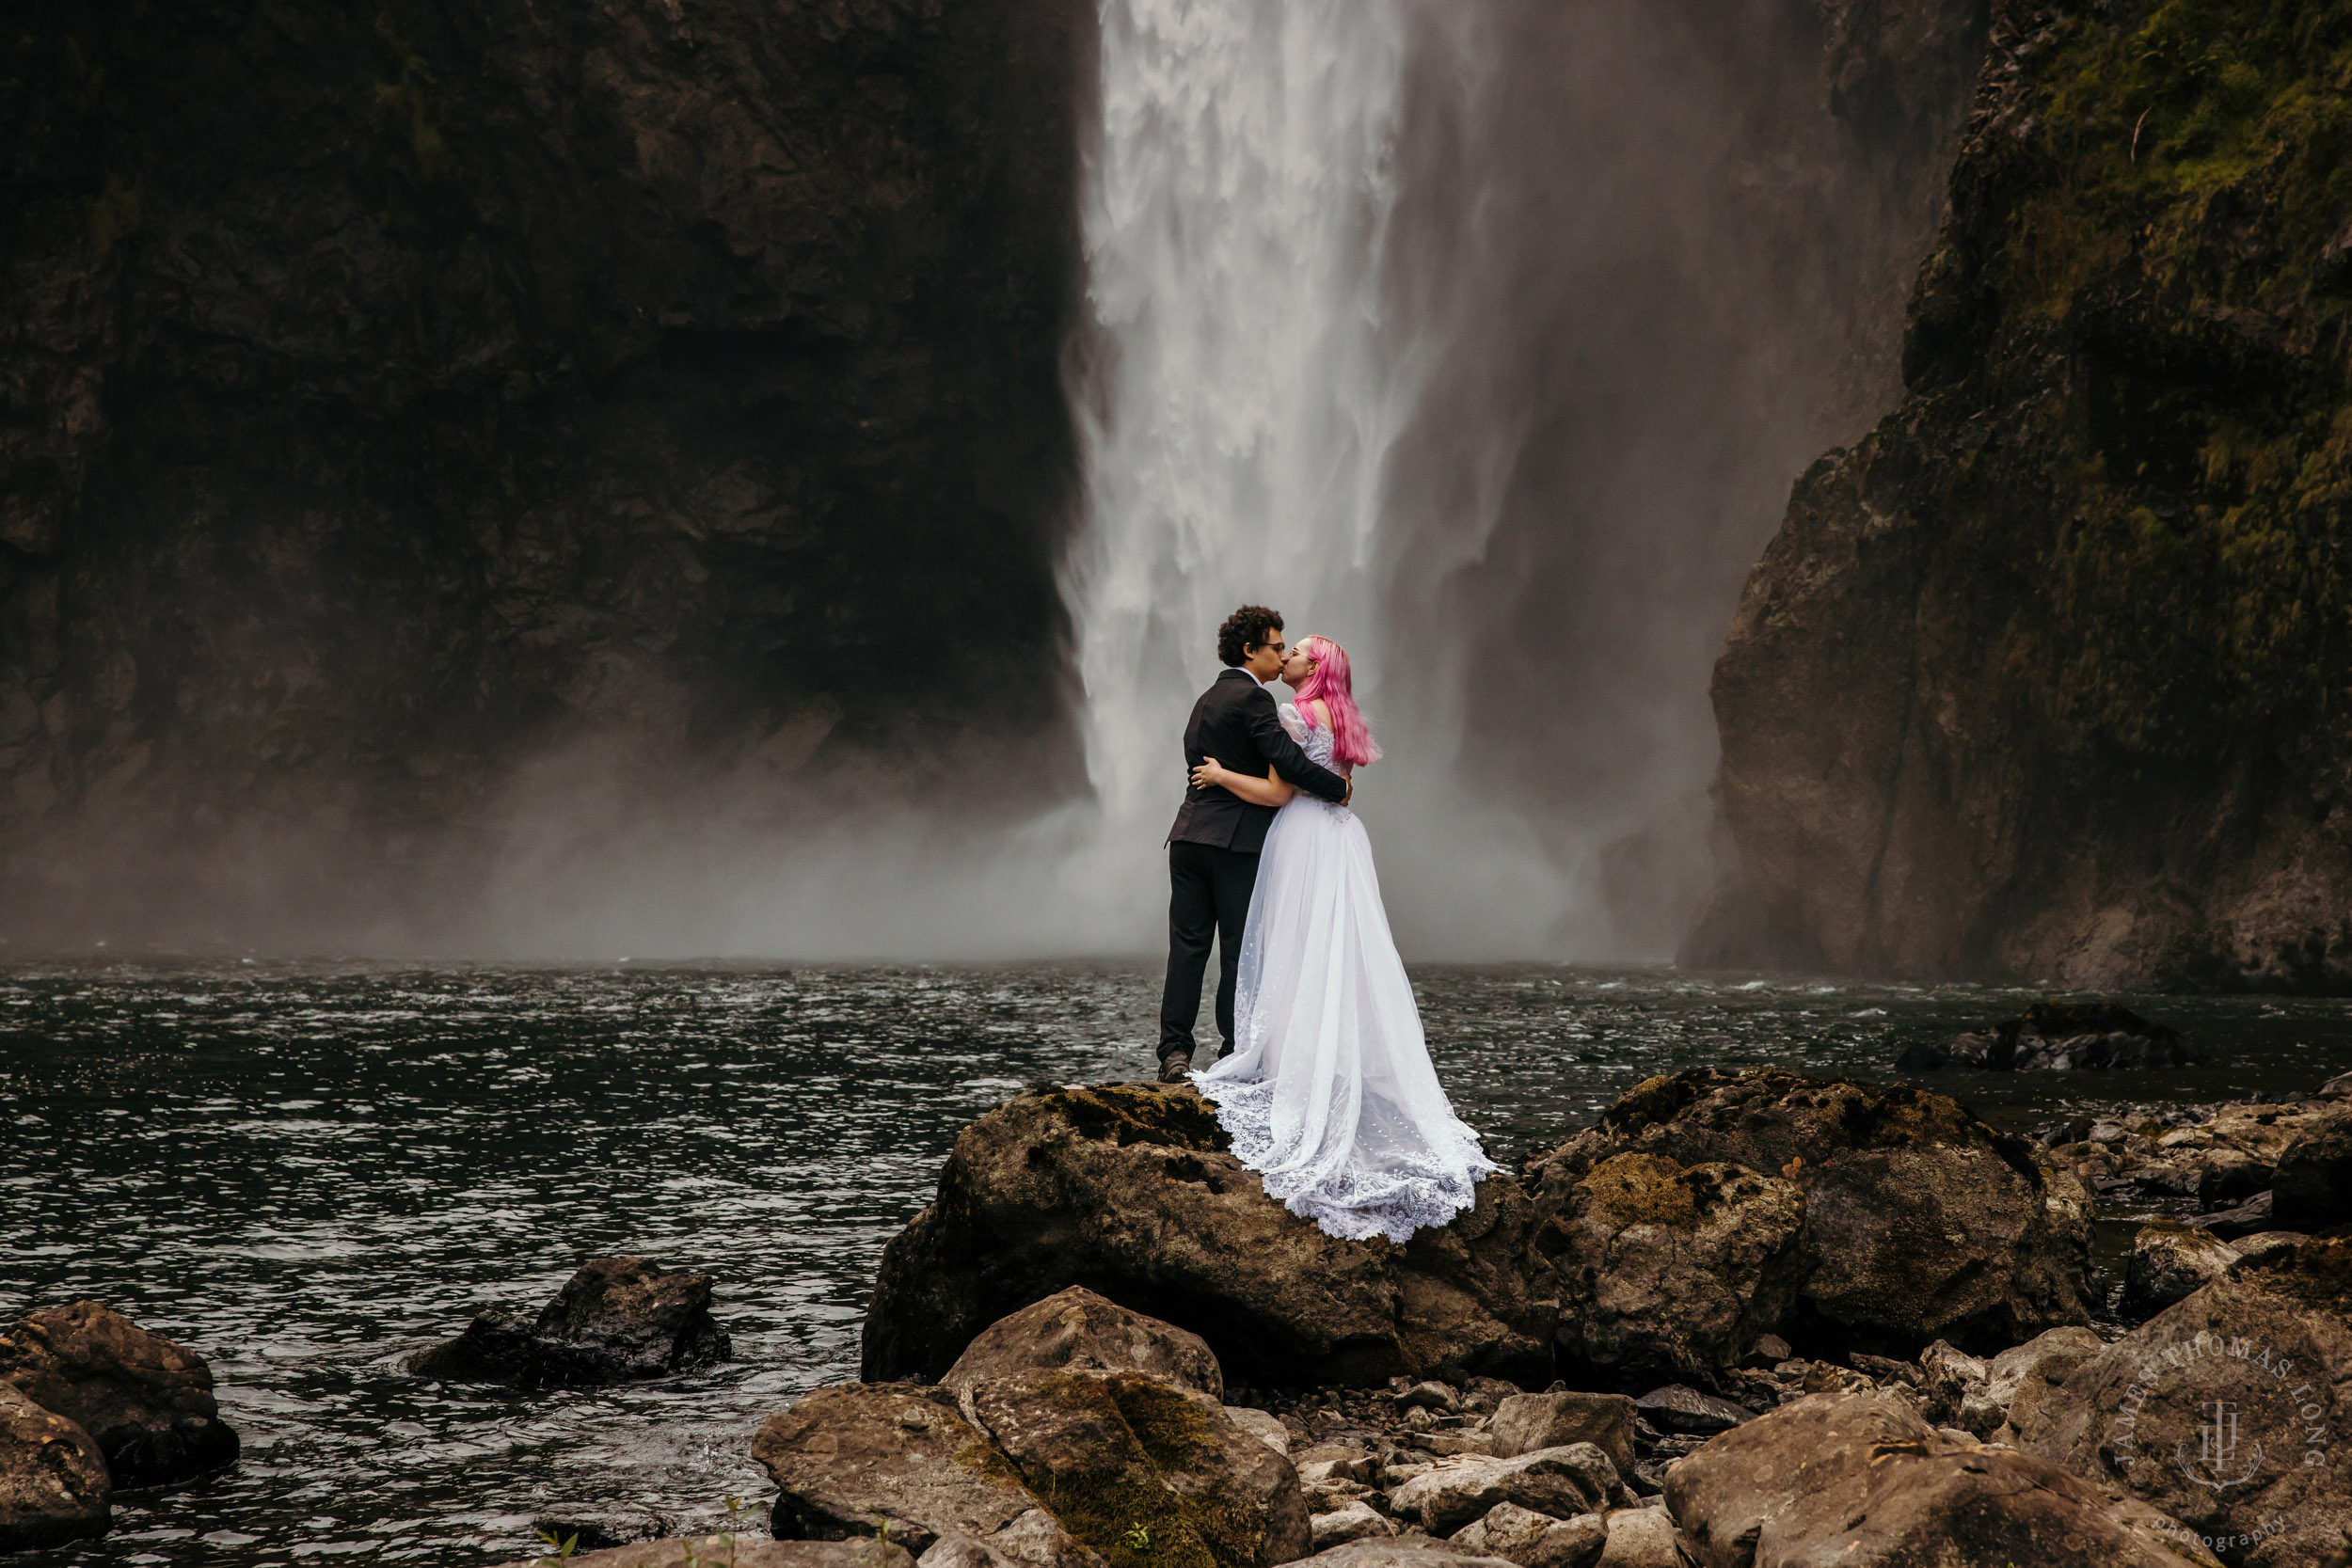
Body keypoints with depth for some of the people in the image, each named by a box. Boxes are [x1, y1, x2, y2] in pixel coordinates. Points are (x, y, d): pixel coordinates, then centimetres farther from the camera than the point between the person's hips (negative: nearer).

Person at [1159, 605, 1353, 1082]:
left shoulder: (1207, 699, 19)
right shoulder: (1252, 698, -9)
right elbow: (1288, 761, -18)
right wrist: (1338, 788, -7)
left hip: (1190, 837, 8)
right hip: (1236, 841, -8)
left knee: (1187, 947, 4)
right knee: (1240, 952, -1)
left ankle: (1174, 1053, -2)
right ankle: (1235, 1056, 2)